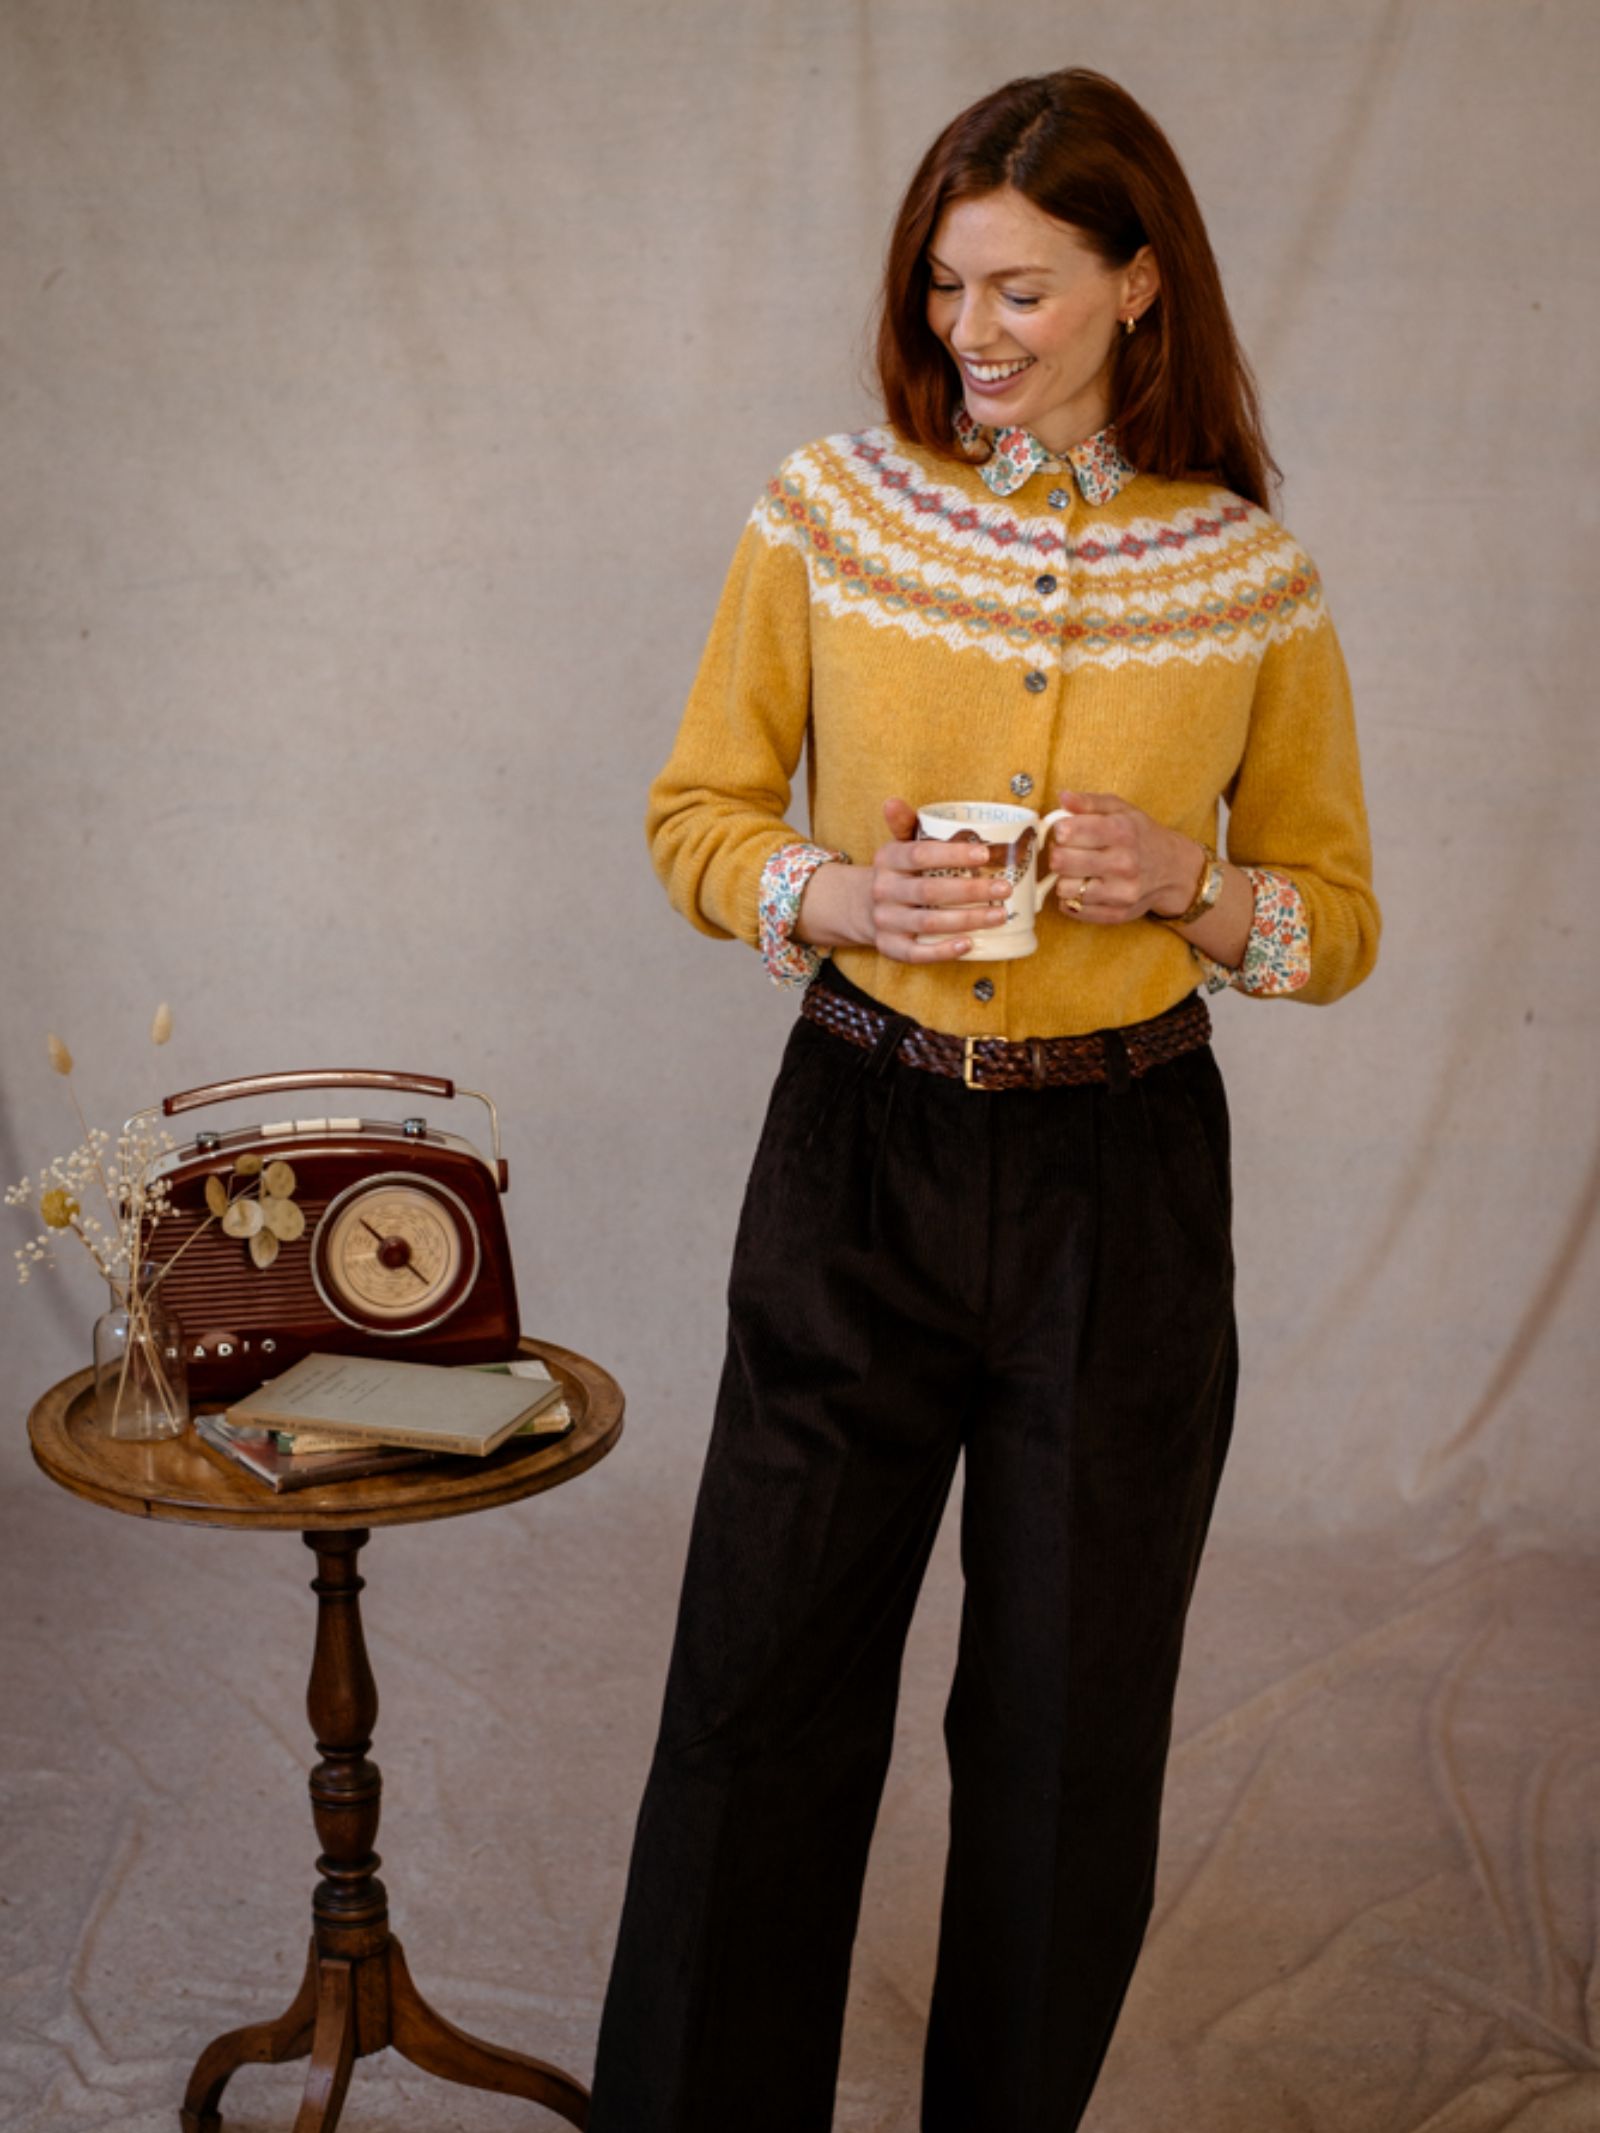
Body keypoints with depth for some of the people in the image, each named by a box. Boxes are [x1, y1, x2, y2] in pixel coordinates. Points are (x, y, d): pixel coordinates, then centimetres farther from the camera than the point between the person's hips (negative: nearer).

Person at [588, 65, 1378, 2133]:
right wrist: (834, 896, -15)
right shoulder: (832, 506, -2)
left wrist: (1192, 883, -15)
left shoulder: (1251, 577, -2)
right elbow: (697, 817, 5)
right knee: (761, 1676, 7)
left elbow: (1340, 921, 6)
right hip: (858, 1150, 0)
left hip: (1123, 1185, 0)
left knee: (1068, 1717, 11)